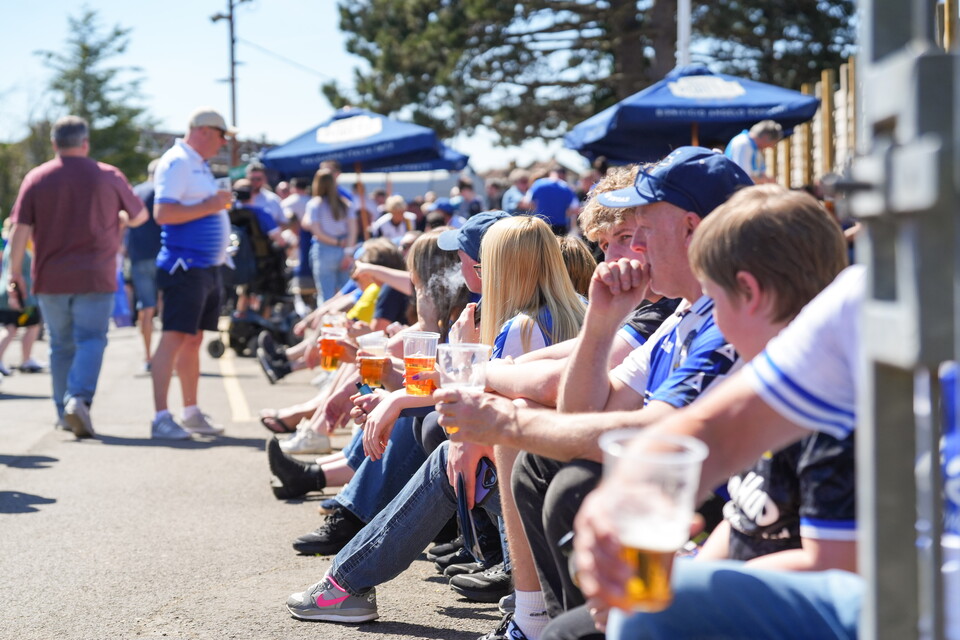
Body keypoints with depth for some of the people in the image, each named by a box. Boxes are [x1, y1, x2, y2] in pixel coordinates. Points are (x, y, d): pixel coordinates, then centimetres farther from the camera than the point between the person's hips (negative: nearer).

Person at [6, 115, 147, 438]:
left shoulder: (36, 178, 1)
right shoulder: (109, 176, 1)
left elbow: (20, 230, -4)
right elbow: (140, 216, 12)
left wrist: (16, 274, 1)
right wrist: (117, 220, 33)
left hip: (50, 279, 2)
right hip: (95, 278, -2)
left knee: (62, 346, 13)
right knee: (91, 340, -2)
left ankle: (65, 411, 18)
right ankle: (79, 397, -23)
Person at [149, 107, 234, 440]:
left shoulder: (198, 164, 19)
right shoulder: (177, 162, -11)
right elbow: (162, 212, -21)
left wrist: (221, 203, 13)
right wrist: (209, 206, -18)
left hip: (207, 267, 10)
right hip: (185, 265, -10)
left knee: (193, 339, 13)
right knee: (174, 337, -10)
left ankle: (191, 413, 20)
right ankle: (161, 418, -10)